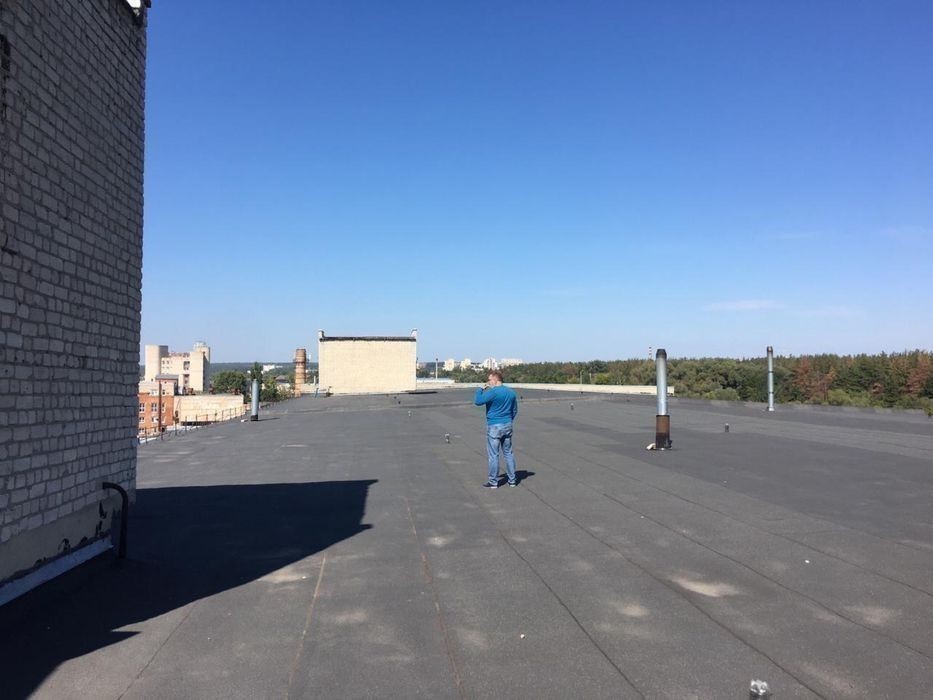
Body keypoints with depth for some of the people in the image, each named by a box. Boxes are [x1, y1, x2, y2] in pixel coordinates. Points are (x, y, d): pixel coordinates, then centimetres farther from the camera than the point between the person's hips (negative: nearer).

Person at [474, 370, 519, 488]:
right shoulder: (511, 392, 7)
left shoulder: (493, 392, -16)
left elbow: (477, 401, -20)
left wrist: (481, 389, -6)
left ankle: (493, 482, 8)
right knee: (508, 453, 14)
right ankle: (512, 480, 19)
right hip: (507, 426, 7)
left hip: (494, 427, -6)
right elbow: (515, 411, 14)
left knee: (493, 455, 2)